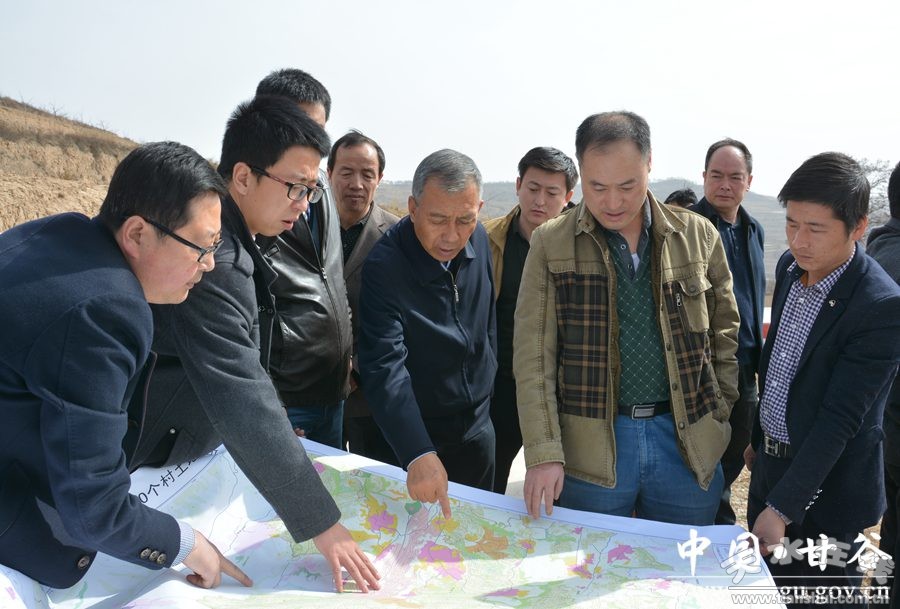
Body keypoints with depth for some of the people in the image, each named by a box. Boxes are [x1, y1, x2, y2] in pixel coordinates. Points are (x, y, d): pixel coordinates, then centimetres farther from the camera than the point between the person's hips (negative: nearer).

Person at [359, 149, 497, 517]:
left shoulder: (478, 240, -6)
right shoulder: (385, 266, -25)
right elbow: (384, 366, -33)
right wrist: (418, 455, -43)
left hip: (478, 425, 5)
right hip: (413, 434, -5)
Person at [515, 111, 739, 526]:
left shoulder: (698, 236, 2)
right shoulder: (551, 244, -3)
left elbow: (726, 333, 11)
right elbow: (533, 356, -5)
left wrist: (720, 417, 3)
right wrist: (543, 452, -11)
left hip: (688, 441, 2)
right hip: (590, 446, -1)